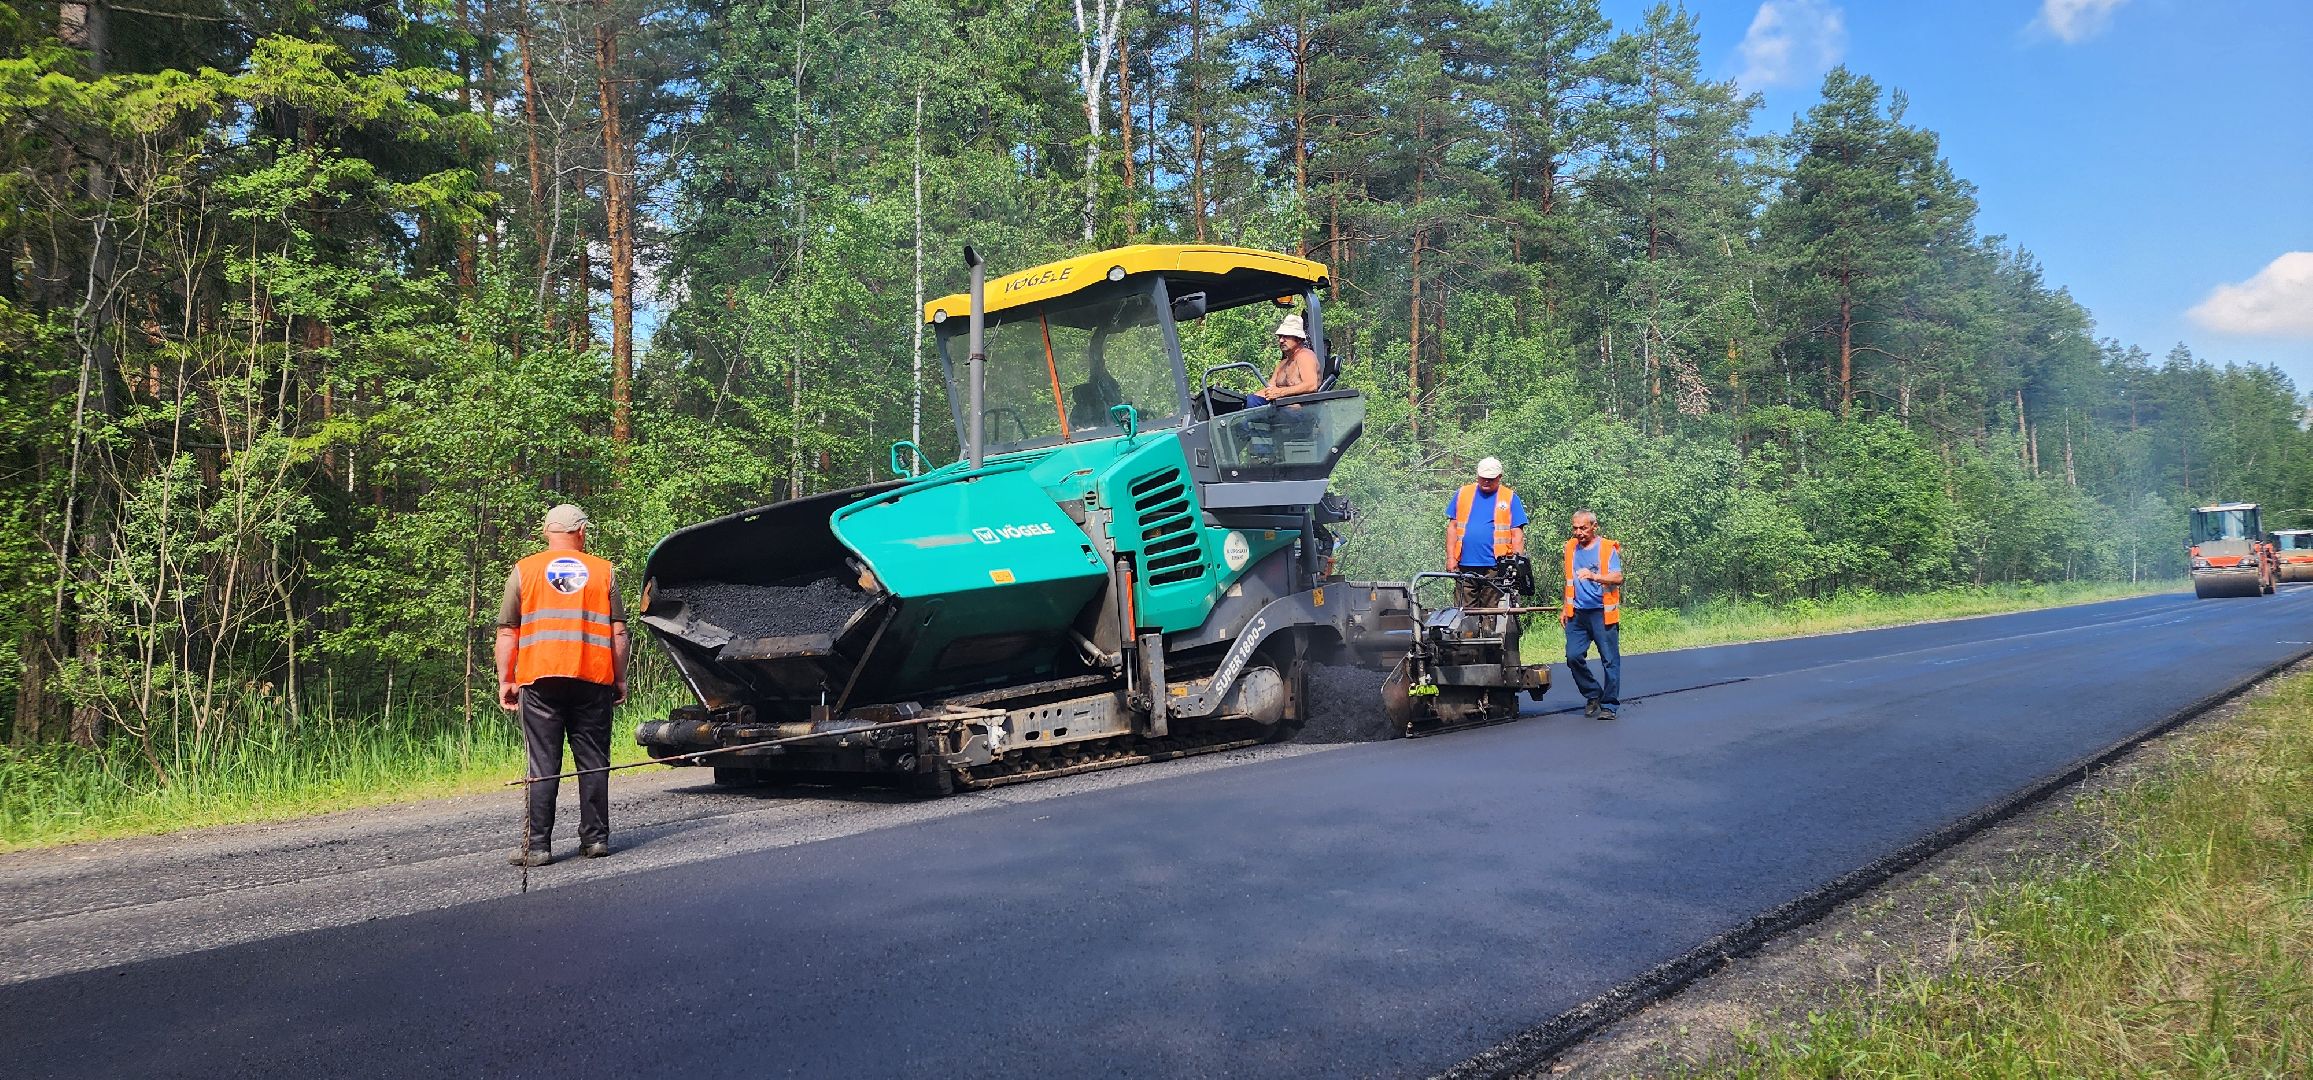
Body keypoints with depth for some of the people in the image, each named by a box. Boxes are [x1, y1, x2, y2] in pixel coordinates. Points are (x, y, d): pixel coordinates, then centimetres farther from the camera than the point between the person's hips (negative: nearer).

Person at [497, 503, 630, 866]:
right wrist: (620, 679, 13)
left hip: (540, 679, -1)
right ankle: (596, 838, 9)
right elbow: (618, 632, 7)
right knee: (593, 762, 7)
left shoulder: (524, 571, 8)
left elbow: (507, 633, 5)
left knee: (543, 764, 0)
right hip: (593, 680, 1)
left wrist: (505, 680, 10)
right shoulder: (604, 571, 9)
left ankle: (537, 845, -1)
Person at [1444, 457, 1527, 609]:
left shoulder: (1510, 498, 8)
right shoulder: (1463, 494, 13)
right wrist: (1450, 558, 3)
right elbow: (1452, 527, 12)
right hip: (1465, 566, 2)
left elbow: (1517, 533, 4)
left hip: (1495, 566, -2)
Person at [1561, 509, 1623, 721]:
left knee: (1610, 660, -3)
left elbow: (1618, 578, -14)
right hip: (1578, 614, 5)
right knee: (1573, 656, -4)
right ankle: (1593, 694, 16)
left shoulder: (1608, 548, -2)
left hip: (1602, 613, -4)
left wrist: (1593, 576, -30)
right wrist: (1564, 608, 23)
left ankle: (1608, 705, 5)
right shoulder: (1571, 548, 14)